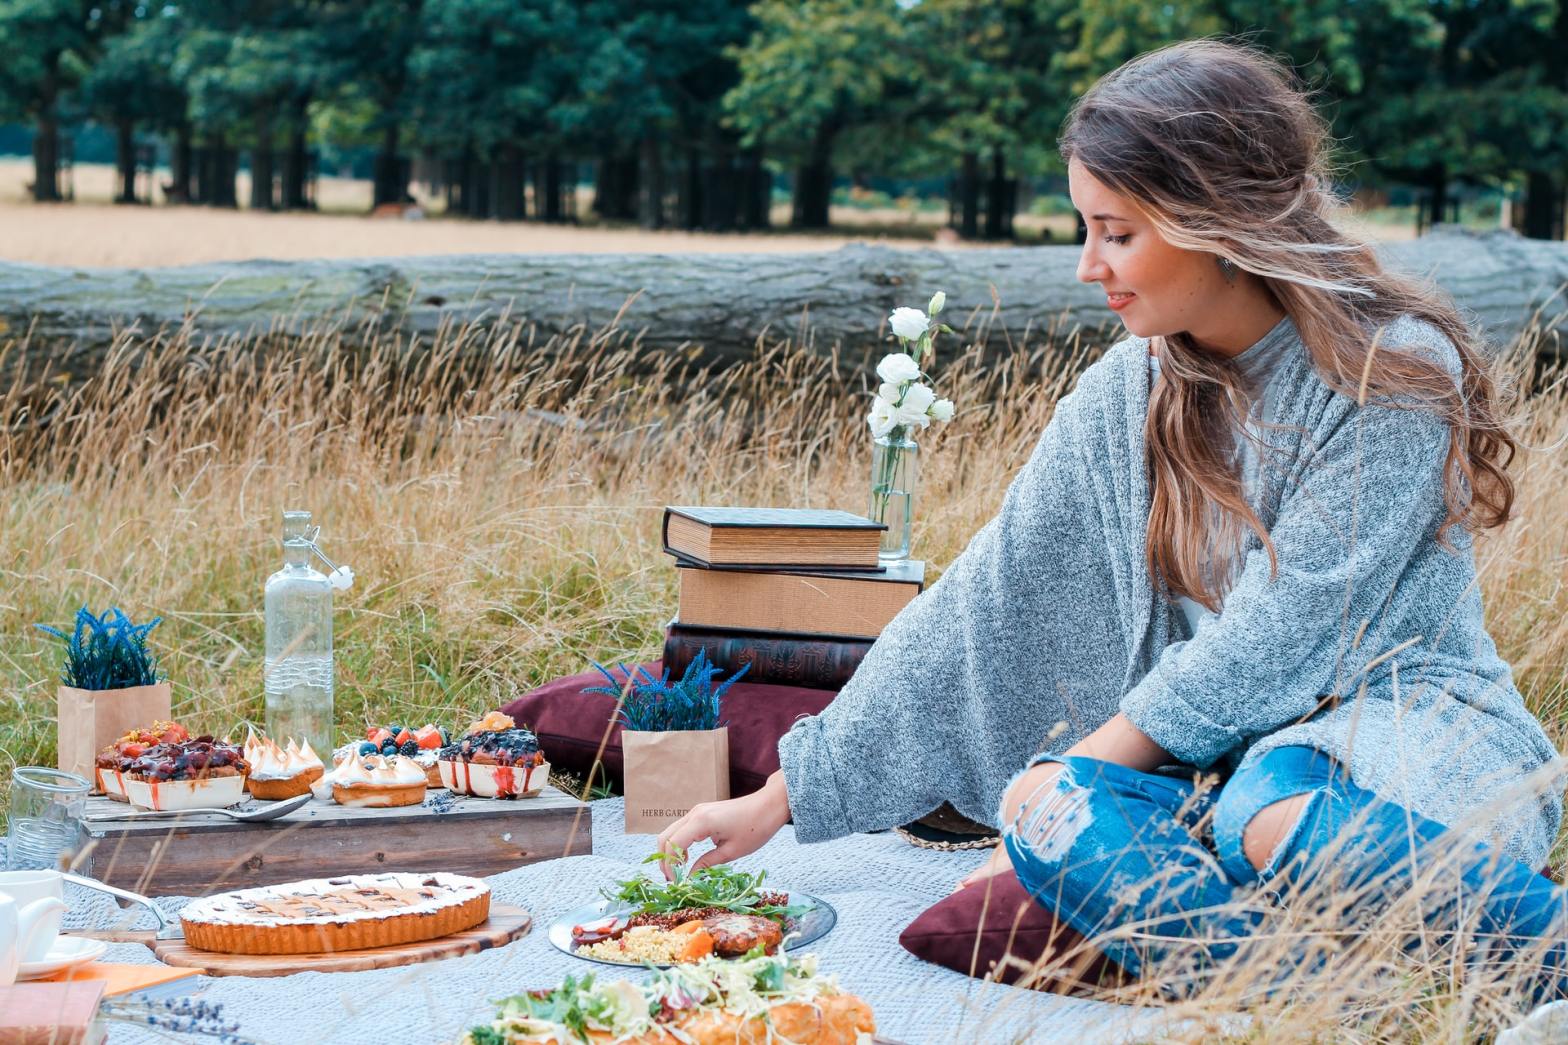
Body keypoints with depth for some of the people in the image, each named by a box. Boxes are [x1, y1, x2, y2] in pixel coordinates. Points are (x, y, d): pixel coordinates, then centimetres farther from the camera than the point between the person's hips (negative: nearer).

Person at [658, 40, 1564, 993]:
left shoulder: (1396, 371, -14)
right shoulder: (1130, 396, 3)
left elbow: (1276, 634, -17)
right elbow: (981, 605, 4)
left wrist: (1074, 772, -15)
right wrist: (781, 798, 2)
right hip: (1220, 745, 5)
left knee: (1279, 822, -40)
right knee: (1057, 819, -29)